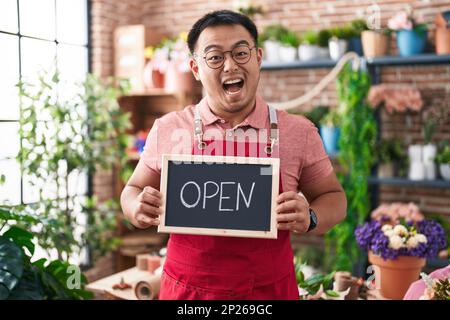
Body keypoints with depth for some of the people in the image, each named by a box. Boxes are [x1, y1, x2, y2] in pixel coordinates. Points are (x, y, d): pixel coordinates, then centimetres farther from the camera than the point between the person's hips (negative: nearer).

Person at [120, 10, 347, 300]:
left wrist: (309, 219, -16)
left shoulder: (299, 132, -5)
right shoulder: (167, 129, -4)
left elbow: (333, 198, 5)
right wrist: (139, 210, -14)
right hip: (186, 289, 1)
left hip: (270, 290, 0)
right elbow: (134, 190, 8)